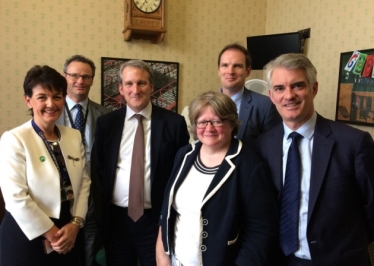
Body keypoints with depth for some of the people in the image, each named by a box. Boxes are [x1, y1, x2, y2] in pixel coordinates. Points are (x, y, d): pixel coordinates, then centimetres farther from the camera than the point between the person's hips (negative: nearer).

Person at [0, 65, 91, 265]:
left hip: (67, 234, 5)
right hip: (27, 235, -5)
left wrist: (75, 223, -7)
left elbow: (83, 181, 3)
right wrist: (49, 232, -12)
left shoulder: (74, 136, 3)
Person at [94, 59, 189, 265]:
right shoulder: (106, 122, 2)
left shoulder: (174, 123, -6)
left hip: (157, 219, -2)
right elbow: (98, 167, 8)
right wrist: (99, 210, 2)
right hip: (116, 217, 3)